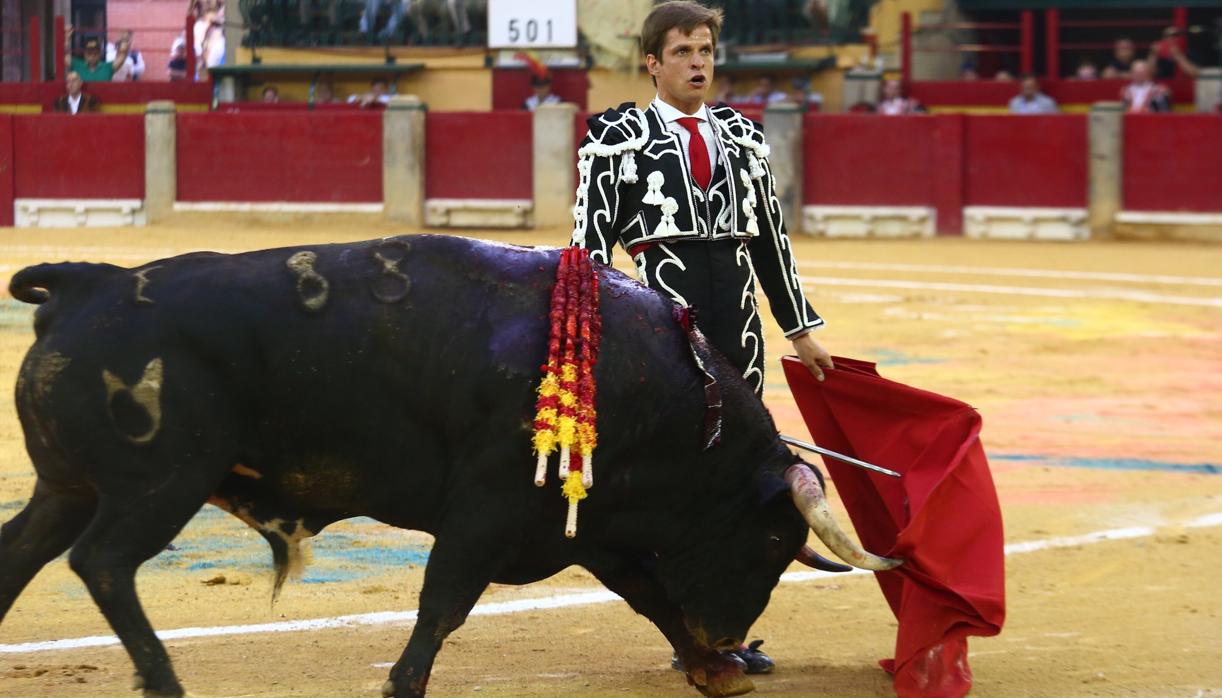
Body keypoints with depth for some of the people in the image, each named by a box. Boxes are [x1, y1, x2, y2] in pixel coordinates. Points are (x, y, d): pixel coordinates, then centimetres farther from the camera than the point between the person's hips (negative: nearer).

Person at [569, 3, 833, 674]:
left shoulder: (742, 135, 15)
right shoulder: (622, 135, 2)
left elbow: (771, 236, 20)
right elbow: (591, 240, -2)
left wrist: (802, 329, 21)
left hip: (738, 317, 5)